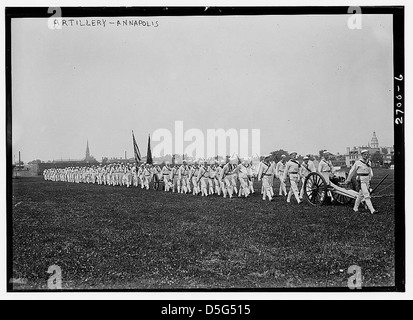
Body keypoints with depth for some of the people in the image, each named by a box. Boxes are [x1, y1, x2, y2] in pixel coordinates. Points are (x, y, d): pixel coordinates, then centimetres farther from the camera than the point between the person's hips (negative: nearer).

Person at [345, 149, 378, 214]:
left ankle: (355, 208, 31)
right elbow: (352, 171, 0)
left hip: (367, 180, 7)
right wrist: (348, 180, 8)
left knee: (361, 195, 16)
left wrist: (371, 176, 9)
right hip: (361, 180, -7)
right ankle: (372, 210, -15)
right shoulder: (358, 162, -12)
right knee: (367, 195, -13)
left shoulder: (369, 162, 6)